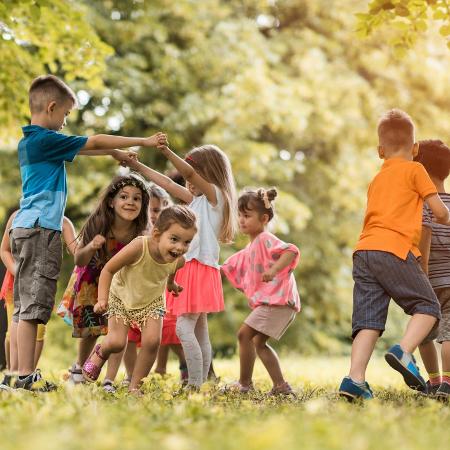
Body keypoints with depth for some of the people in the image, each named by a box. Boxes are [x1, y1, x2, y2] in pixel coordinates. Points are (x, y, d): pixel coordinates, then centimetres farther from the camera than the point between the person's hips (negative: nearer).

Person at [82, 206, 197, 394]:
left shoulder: (178, 260, -23)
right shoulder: (139, 248, -38)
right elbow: (108, 270, -26)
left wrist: (172, 285, 24)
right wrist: (102, 299, -33)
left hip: (152, 302, 3)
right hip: (121, 298, -3)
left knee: (152, 341, -15)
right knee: (116, 342, -13)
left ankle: (135, 386, 5)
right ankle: (100, 353, 26)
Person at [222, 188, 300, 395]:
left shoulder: (266, 240, -9)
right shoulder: (250, 250, 22)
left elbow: (291, 251, -26)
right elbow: (229, 267, 31)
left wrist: (274, 269, -38)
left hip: (278, 299, -11)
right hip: (268, 301, 11)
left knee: (244, 333, -12)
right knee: (259, 342, 15)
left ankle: (244, 383, -4)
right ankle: (281, 386, 16)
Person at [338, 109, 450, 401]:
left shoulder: (377, 180, 27)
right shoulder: (415, 170, 8)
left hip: (364, 251, 6)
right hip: (395, 250, -6)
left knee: (368, 319, 1)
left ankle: (355, 379, -12)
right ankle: (404, 351, -18)